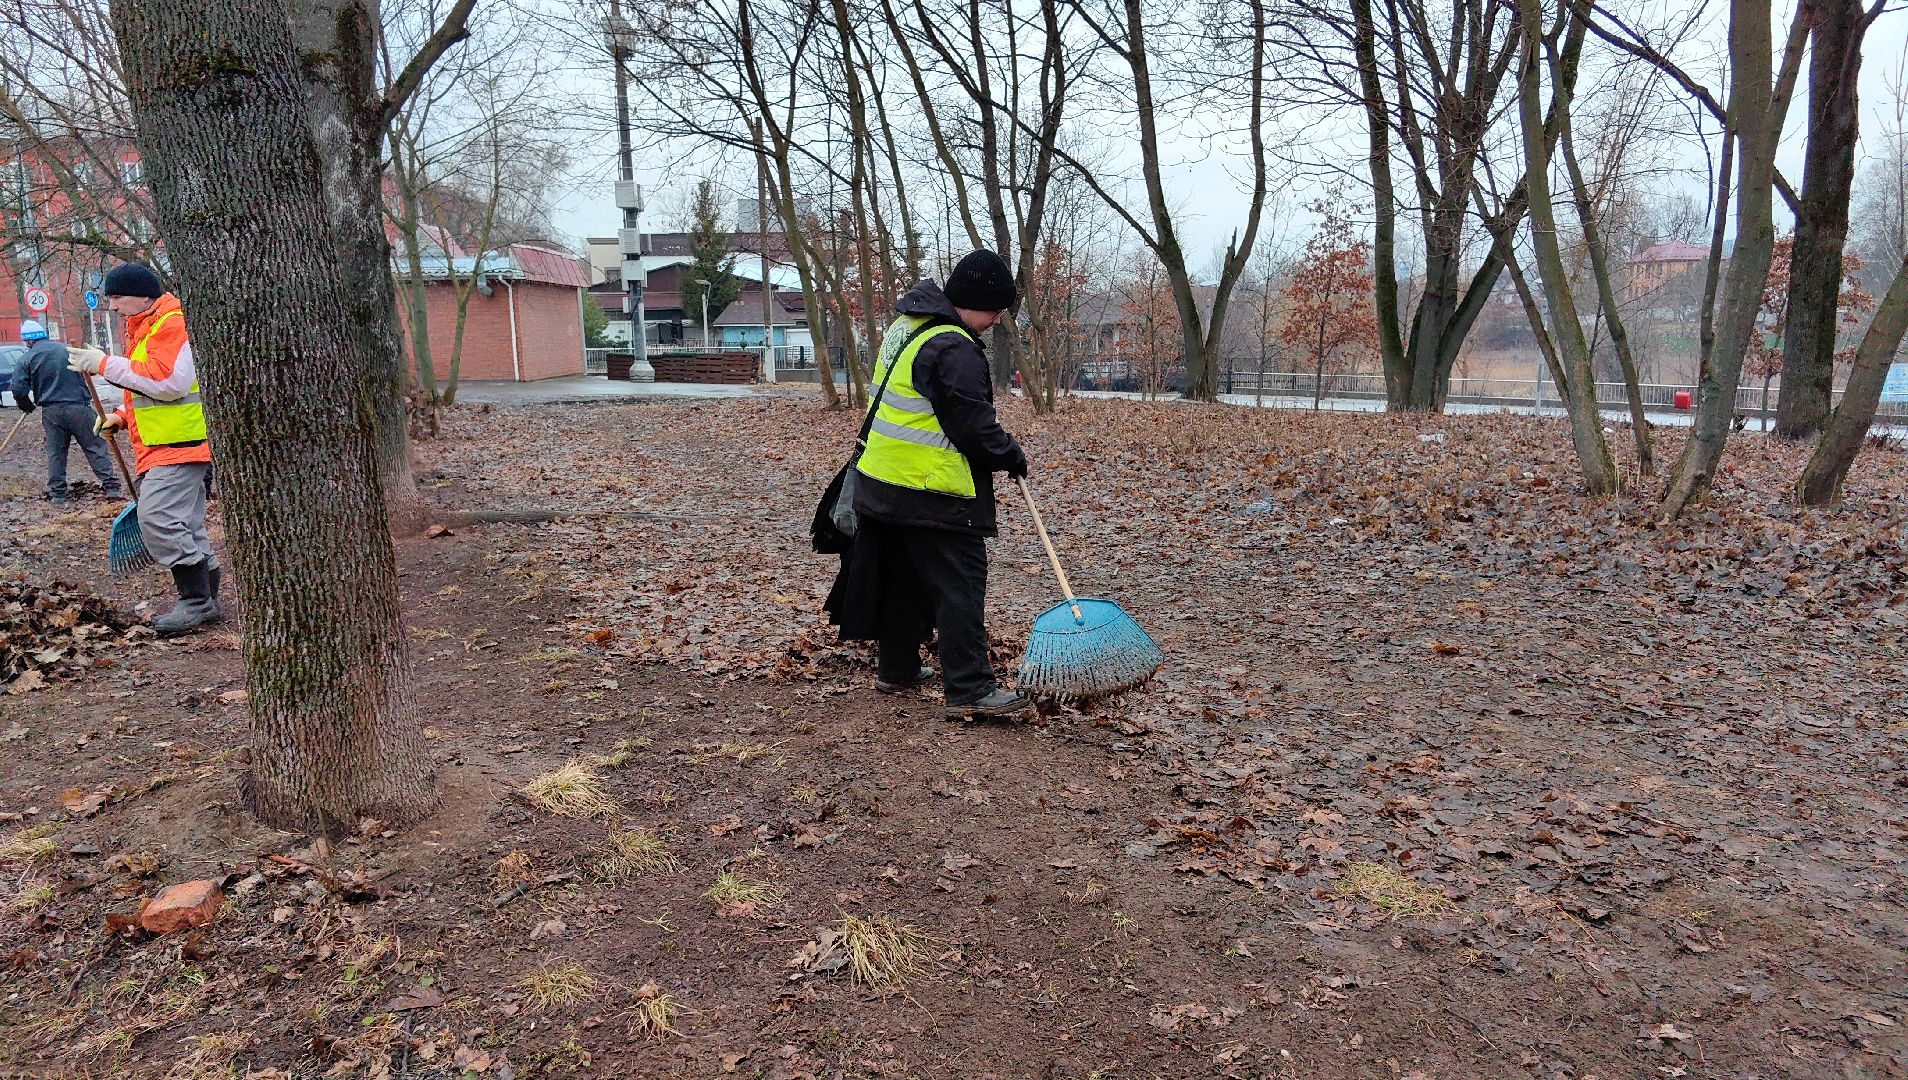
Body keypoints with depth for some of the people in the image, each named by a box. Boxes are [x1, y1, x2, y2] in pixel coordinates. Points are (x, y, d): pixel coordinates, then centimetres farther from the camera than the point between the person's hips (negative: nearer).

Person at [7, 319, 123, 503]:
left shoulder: (25, 360, 0)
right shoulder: (67, 350, 5)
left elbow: (18, 390, -5)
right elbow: (85, 374, 14)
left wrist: (28, 407, 13)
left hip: (51, 411, 0)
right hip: (78, 406, 0)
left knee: (55, 452, 10)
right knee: (95, 448, 2)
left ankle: (57, 493, 13)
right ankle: (111, 486, -4)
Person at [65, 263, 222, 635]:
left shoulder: (170, 323, -11)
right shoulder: (144, 329, 23)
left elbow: (167, 381, -23)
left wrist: (105, 364, -16)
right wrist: (123, 416, 14)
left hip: (177, 446, -11)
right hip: (162, 446, 11)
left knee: (157, 519, -16)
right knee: (185, 527, 11)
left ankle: (196, 602, -11)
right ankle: (206, 601, 16)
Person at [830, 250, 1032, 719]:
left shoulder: (907, 328, 12)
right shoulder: (954, 350, -19)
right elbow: (973, 426, -18)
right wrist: (1012, 455, -2)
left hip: (884, 483, 10)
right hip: (932, 492, -10)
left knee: (905, 579, 19)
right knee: (959, 587, -5)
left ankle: (896, 669, 29)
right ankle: (969, 691, -3)